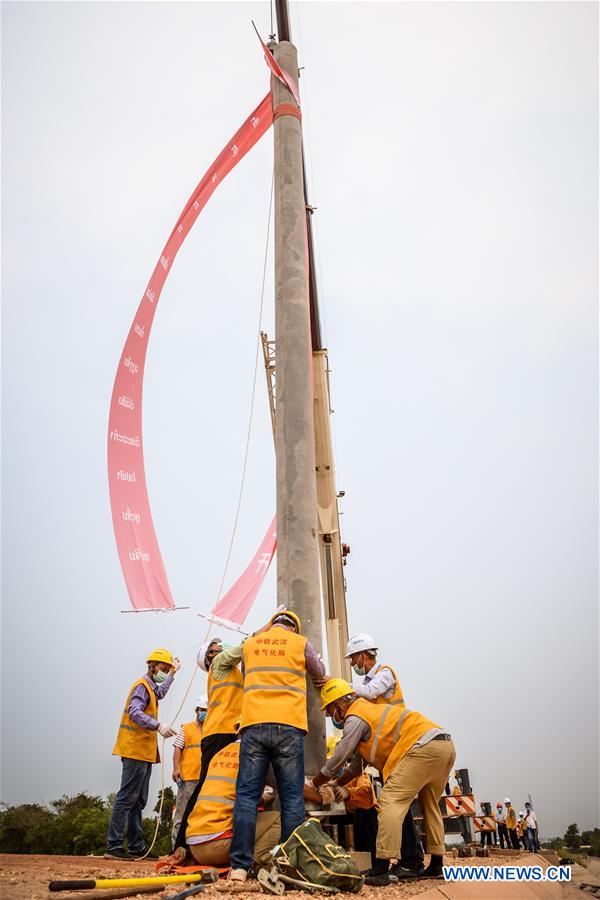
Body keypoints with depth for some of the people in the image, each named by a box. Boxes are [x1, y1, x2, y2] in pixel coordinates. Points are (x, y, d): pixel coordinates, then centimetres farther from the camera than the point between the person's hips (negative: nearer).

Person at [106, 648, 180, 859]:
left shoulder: (151, 687, 22)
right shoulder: (142, 686, -9)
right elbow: (135, 713, -25)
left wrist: (173, 672, 55)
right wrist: (158, 726, -35)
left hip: (143, 753, 10)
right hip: (135, 751, -10)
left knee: (138, 802, 11)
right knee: (126, 799, -10)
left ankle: (136, 847, 16)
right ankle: (114, 846, -8)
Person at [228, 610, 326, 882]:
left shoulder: (250, 644, 16)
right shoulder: (301, 643, 9)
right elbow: (320, 674, 24)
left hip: (254, 725, 2)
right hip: (288, 727, -2)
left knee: (246, 796, 3)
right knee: (292, 798, 4)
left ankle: (240, 866, 0)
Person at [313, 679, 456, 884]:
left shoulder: (355, 719, -2)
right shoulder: (369, 709, 27)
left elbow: (337, 759, 5)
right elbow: (356, 762, 35)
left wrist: (314, 784, 20)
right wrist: (337, 784, 40)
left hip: (424, 746, -10)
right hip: (446, 745, 11)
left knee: (391, 799, -10)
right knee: (430, 804, 23)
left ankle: (381, 870, -13)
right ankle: (436, 866, 29)